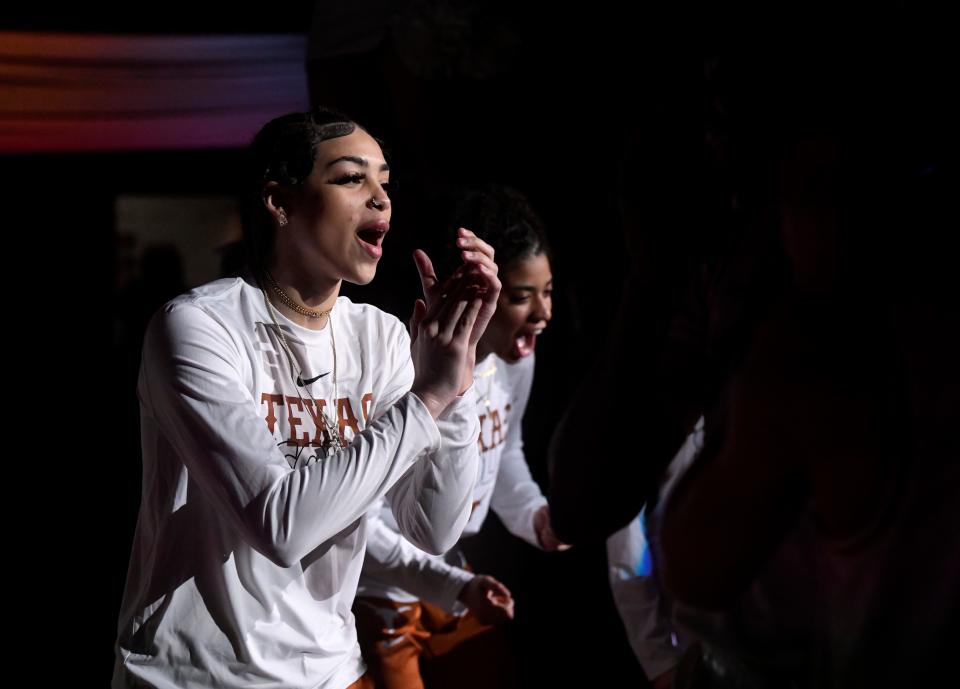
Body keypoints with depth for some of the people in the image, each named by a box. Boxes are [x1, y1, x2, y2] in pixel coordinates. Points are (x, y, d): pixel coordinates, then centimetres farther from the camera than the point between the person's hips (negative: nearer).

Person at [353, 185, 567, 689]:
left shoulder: (516, 356, -7)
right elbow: (358, 524, -26)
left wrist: (534, 514, -6)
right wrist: (453, 586, -31)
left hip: (450, 581, 7)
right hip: (377, 599, -7)